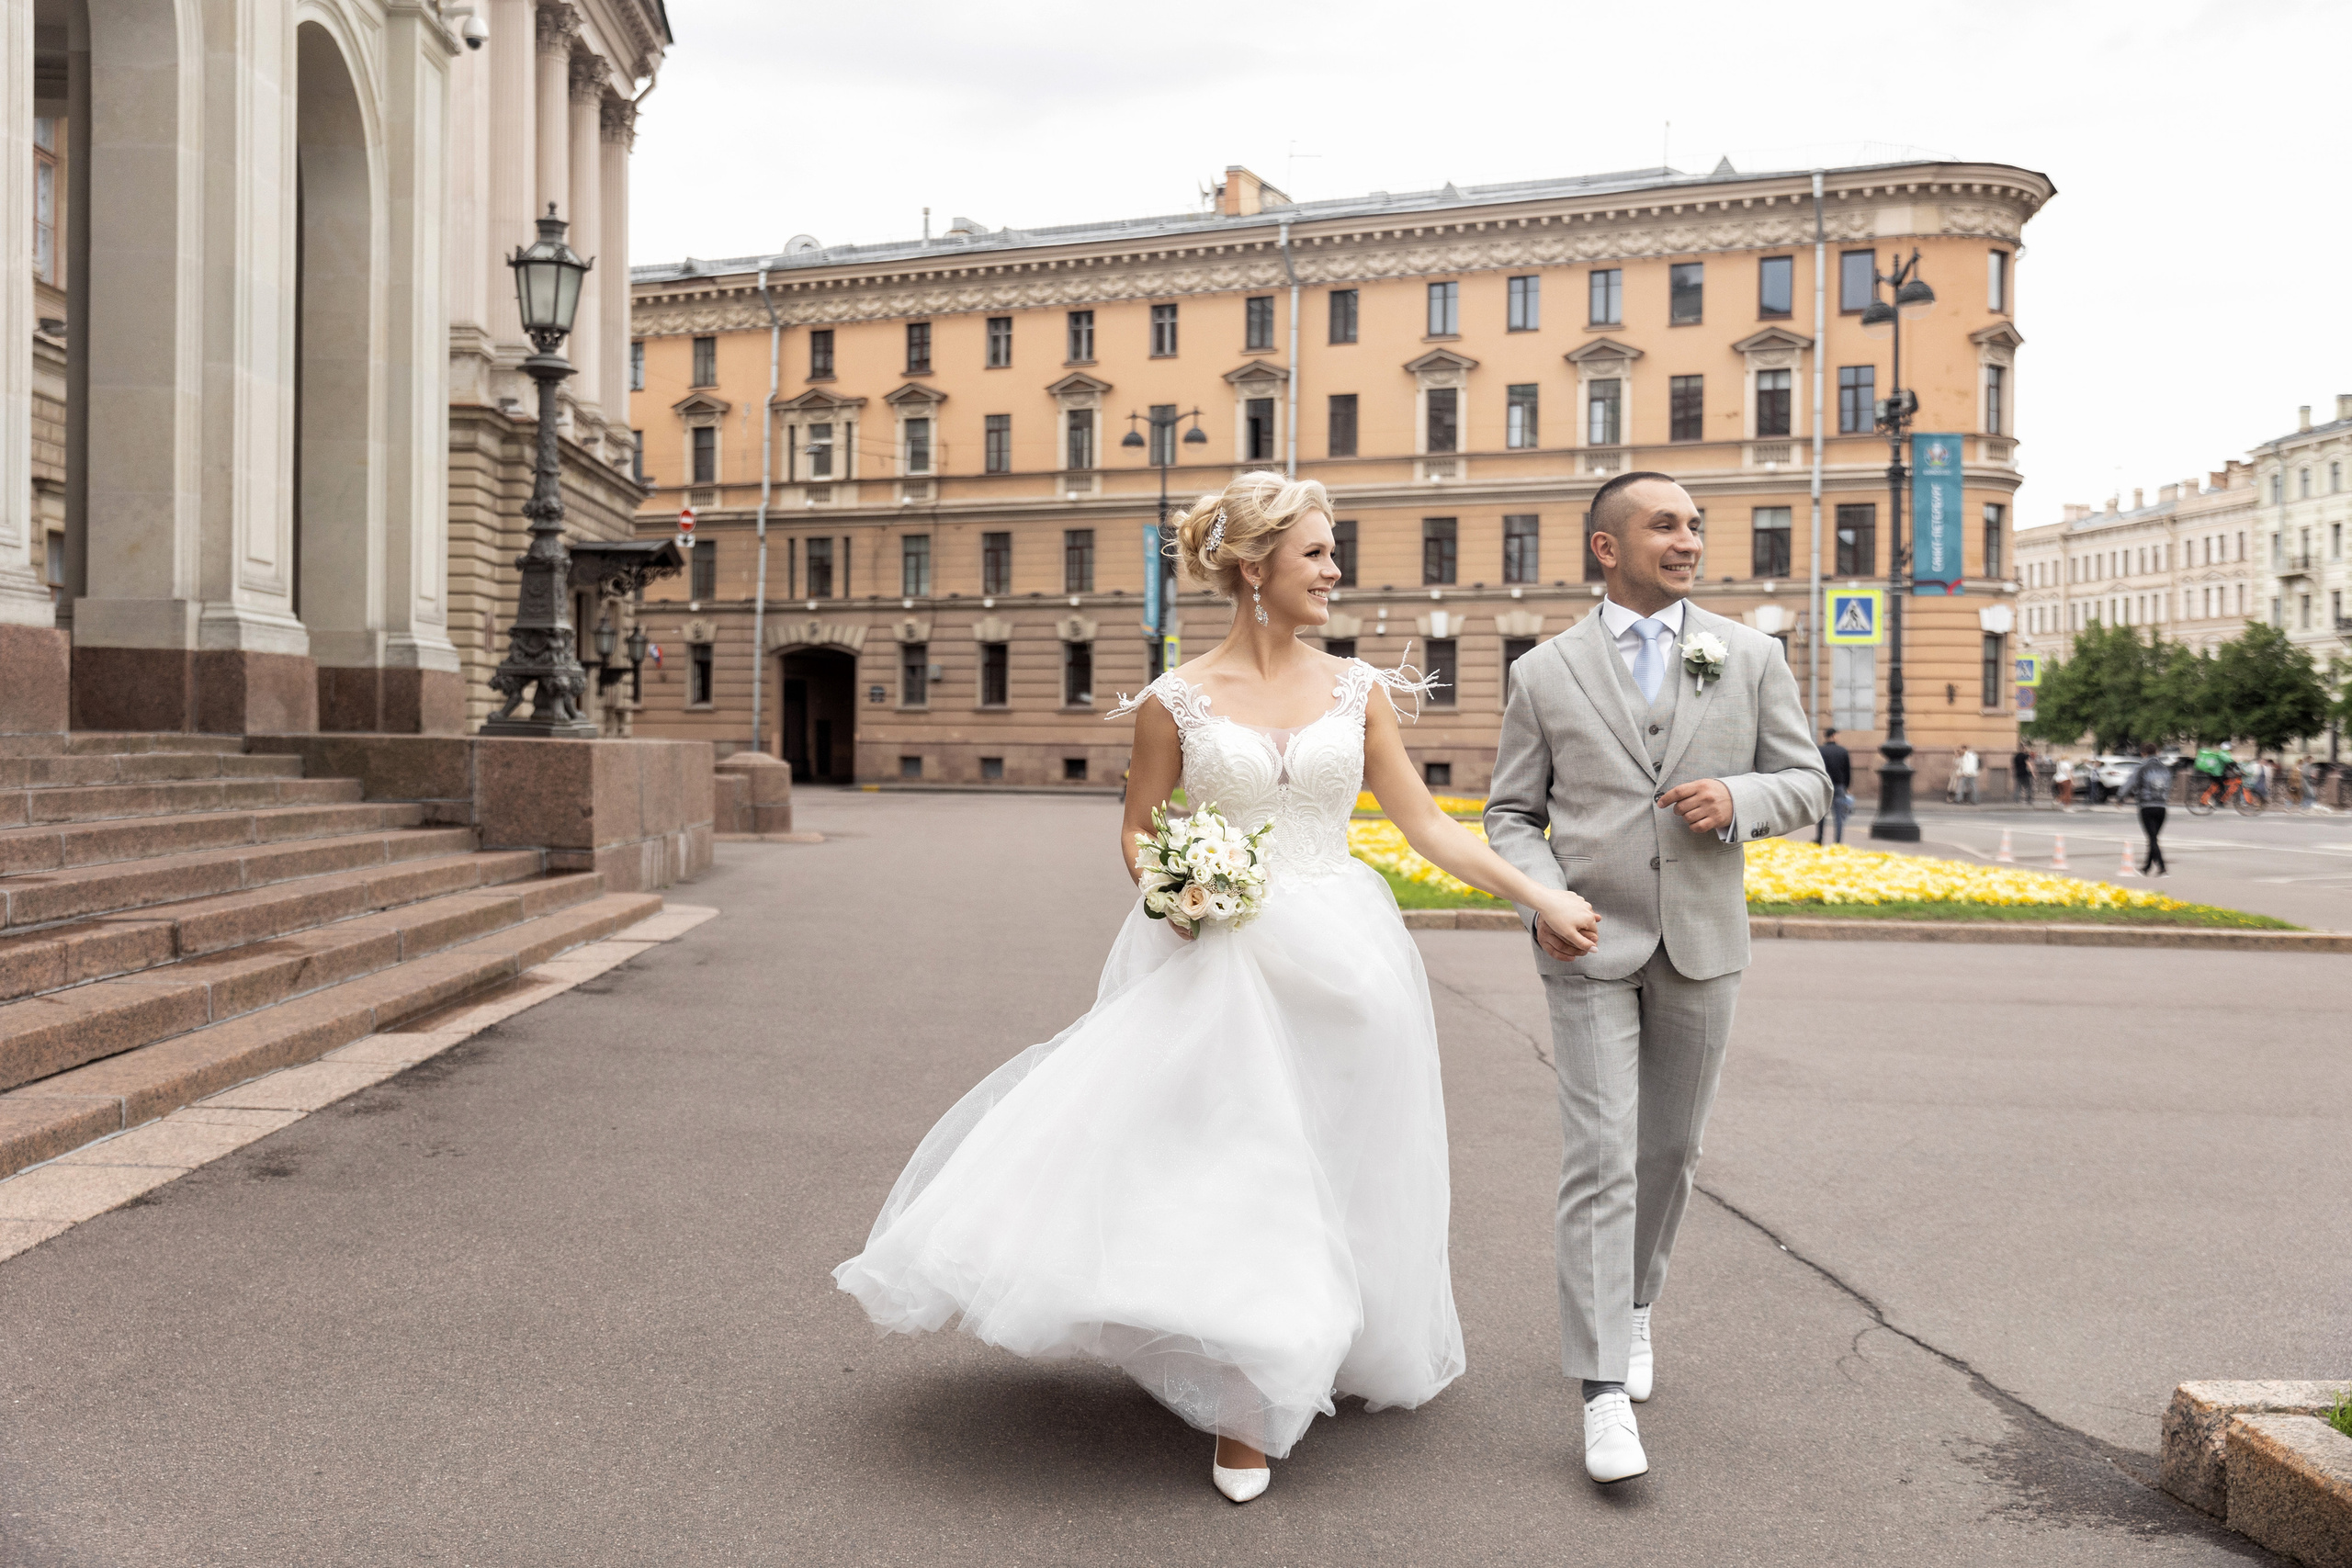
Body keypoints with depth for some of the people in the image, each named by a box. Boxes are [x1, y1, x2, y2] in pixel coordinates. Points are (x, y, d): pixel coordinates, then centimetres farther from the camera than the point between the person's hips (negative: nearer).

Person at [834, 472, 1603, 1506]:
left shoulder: (1358, 690, 4)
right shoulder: (1178, 700, -3)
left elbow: (1426, 825, 5)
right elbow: (1138, 831, 7)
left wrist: (1541, 895, -1)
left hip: (1337, 959, 3)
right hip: (1218, 964, -2)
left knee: (1330, 1169, 11)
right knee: (1223, 1161, -4)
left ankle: (1295, 1365, 34)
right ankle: (1246, 1396, 14)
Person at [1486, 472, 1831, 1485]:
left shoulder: (1750, 657, 3)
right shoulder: (1545, 673, 1)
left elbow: (1807, 786, 6)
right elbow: (1513, 813, 4)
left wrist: (1738, 799, -16)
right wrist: (1541, 899, -15)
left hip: (1701, 943, 2)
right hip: (1591, 947, -2)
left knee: (1669, 1150, 15)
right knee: (1601, 1160, -8)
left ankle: (1633, 1306, 40)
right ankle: (1605, 1397, -5)